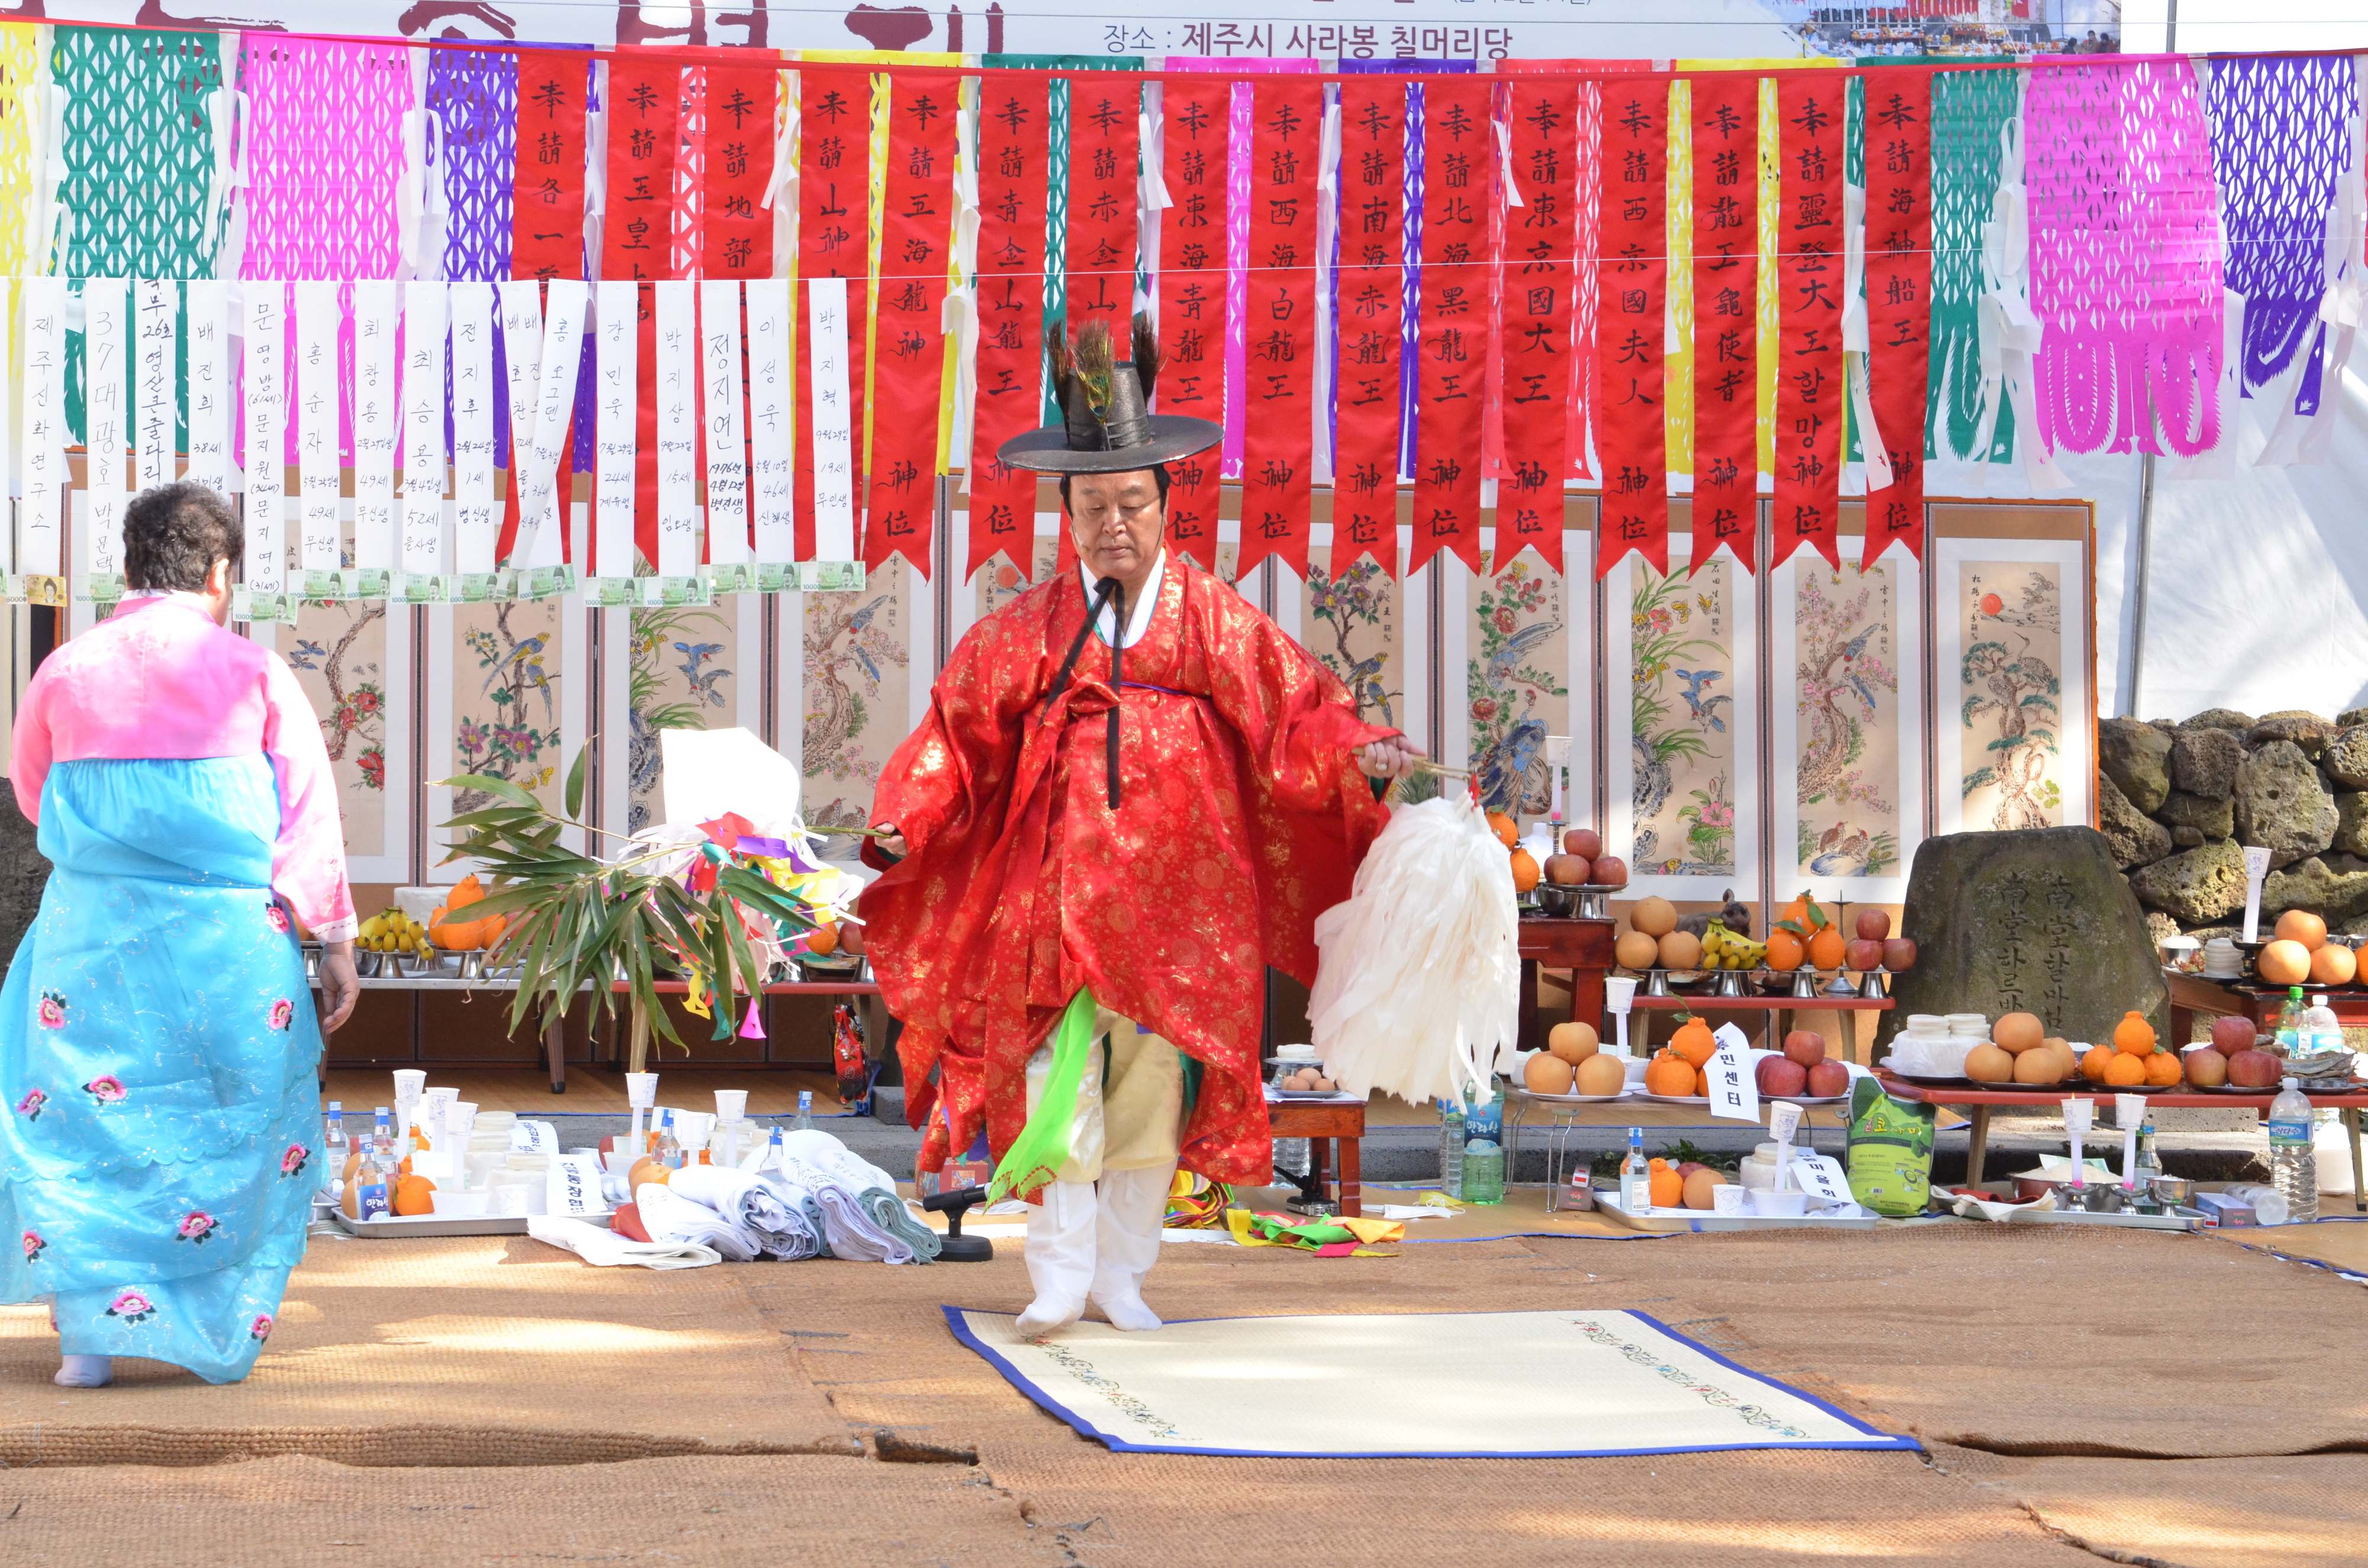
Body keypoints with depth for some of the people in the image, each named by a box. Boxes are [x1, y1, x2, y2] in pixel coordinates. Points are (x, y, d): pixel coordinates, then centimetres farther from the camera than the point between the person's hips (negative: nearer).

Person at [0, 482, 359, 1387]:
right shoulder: (253, 673, -2)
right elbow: (311, 817, -1)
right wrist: (336, 946, 5)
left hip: (95, 930, 1)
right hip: (232, 940, -1)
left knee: (81, 1120, 9)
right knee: (237, 1124, 11)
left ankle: (92, 1329, 3)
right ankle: (219, 1335, 14)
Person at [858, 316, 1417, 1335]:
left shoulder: (1216, 624, 5)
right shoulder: (1026, 631, 6)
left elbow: (1297, 707, 2)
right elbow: (958, 727, 5)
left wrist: (1358, 753, -18)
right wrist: (906, 819, -9)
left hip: (1175, 895, 1)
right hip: (1057, 892, 0)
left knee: (1152, 1092, 4)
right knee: (1058, 1087, -7)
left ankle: (1121, 1277, 16)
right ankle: (1058, 1279, 0)